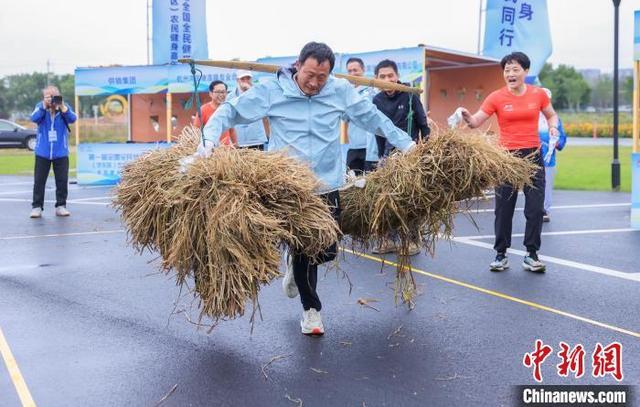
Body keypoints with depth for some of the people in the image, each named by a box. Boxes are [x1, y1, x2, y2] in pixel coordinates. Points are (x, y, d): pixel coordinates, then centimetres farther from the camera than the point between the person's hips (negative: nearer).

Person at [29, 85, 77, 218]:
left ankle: (61, 206, 13)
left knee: (62, 180, 3)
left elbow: (72, 119, -17)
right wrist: (44, 106, -22)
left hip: (61, 152, 0)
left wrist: (62, 107, -26)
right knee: (39, 180, 2)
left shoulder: (65, 107, -2)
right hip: (42, 152, 0)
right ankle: (37, 207, 8)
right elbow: (34, 118, -17)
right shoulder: (40, 106, 0)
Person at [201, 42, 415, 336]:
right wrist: (209, 140, -18)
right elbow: (230, 111, -3)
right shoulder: (271, 91, -8)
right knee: (304, 249, 3)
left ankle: (296, 263, 42)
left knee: (327, 251, 5)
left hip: (327, 185, 3)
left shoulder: (341, 91, -1)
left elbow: (373, 118, 9)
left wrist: (406, 144, 8)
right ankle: (311, 307, 27)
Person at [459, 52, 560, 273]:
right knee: (504, 208, 3)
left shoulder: (538, 93, 2)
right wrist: (467, 117, -31)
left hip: (533, 155, 1)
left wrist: (553, 127, -3)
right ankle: (501, 254, 14)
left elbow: (552, 115, 18)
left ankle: (531, 255, 11)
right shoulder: (496, 97, -4)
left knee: (535, 208, 0)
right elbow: (476, 121, -9)